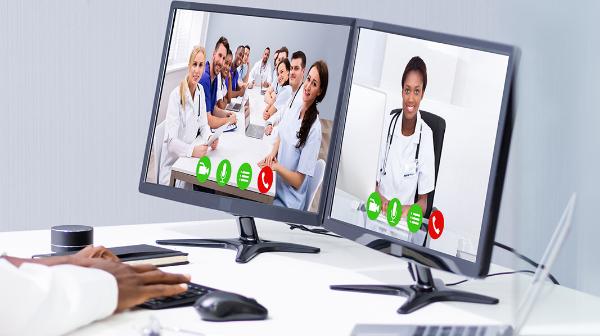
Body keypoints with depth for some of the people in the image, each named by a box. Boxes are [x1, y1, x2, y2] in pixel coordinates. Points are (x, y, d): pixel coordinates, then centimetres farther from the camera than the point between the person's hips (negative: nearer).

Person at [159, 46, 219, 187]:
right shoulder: (176, 95, -19)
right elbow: (170, 141, -22)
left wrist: (210, 138, -9)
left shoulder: (200, 90, 4)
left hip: (188, 161, 7)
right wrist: (192, 150, -35)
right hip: (172, 163, -7)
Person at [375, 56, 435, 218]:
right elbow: (375, 182, 6)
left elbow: (423, 201, -1)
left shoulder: (426, 135, -6)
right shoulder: (388, 125, -1)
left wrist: (410, 210, -21)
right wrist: (380, 199, -14)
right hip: (380, 211, 2)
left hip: (405, 217, -2)